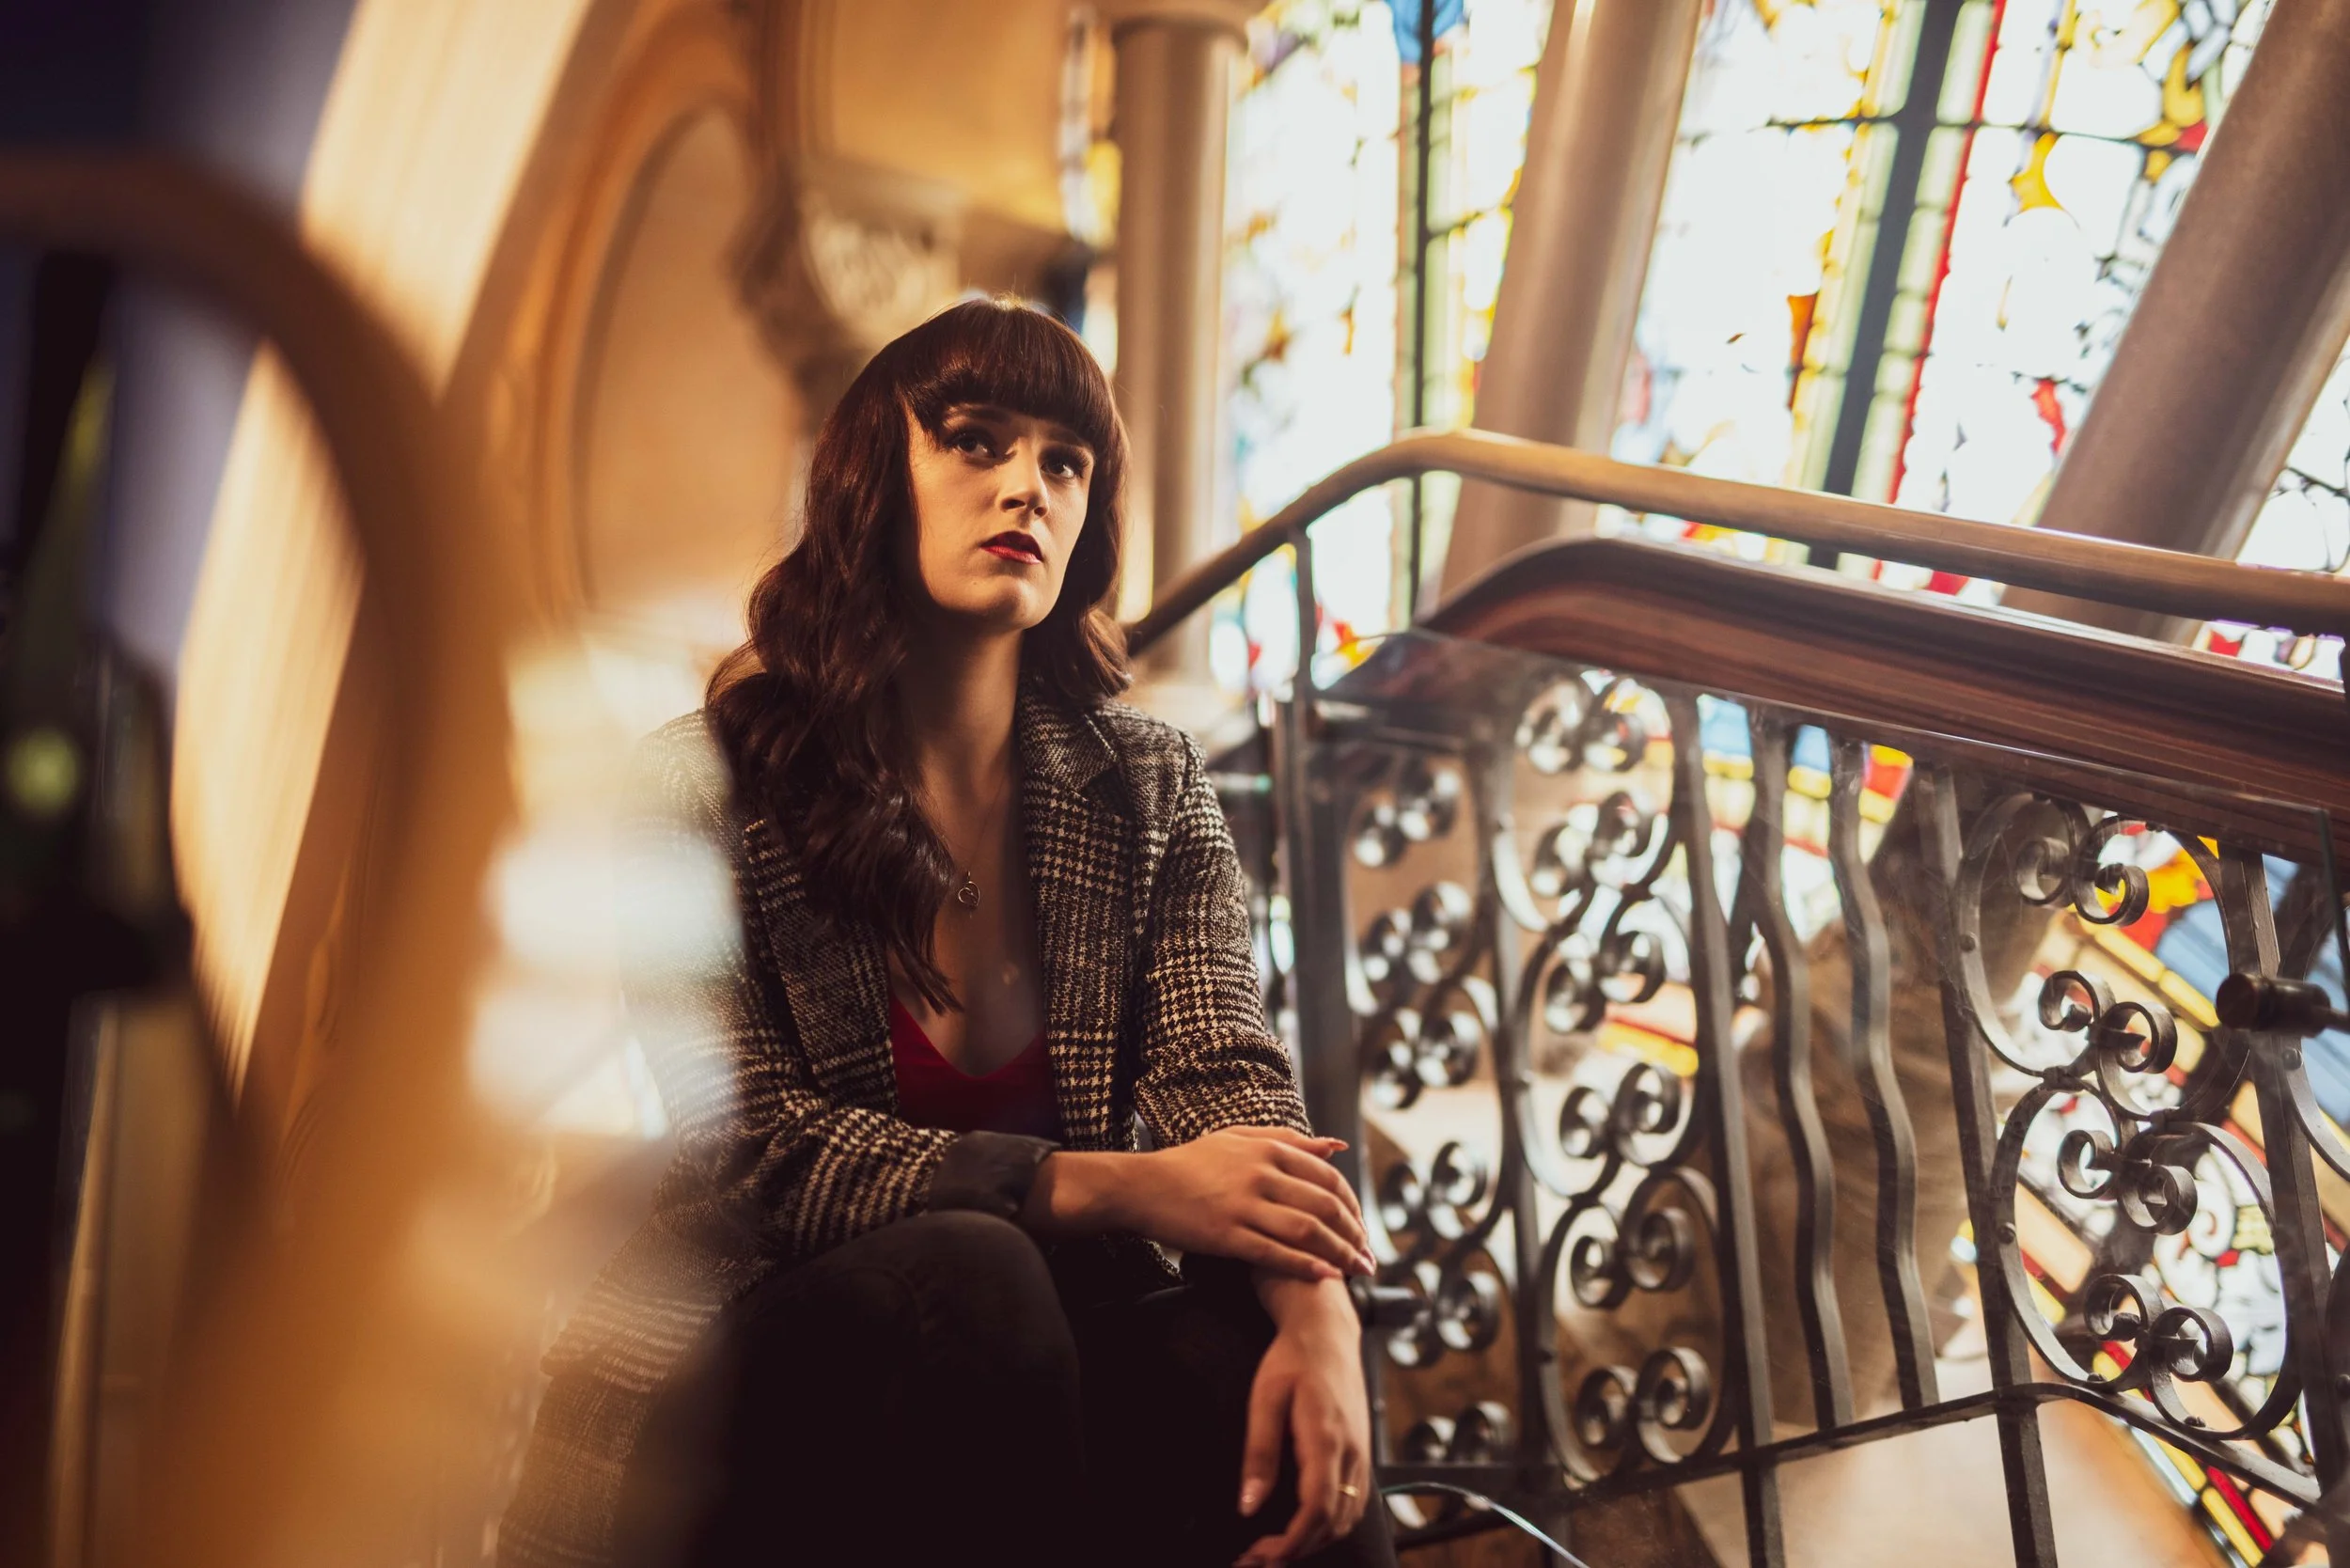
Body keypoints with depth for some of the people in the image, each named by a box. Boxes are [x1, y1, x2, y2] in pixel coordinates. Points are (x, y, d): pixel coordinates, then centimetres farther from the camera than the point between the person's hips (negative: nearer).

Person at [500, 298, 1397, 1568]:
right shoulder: (707, 785, -6)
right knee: (963, 1272, -34)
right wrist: (1122, 1188, -27)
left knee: (1255, 1366, -29)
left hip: (1022, 1369, 3)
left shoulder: (1148, 789, 6)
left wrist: (1317, 1303, -30)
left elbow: (1223, 1072, -8)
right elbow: (757, 1153, -15)